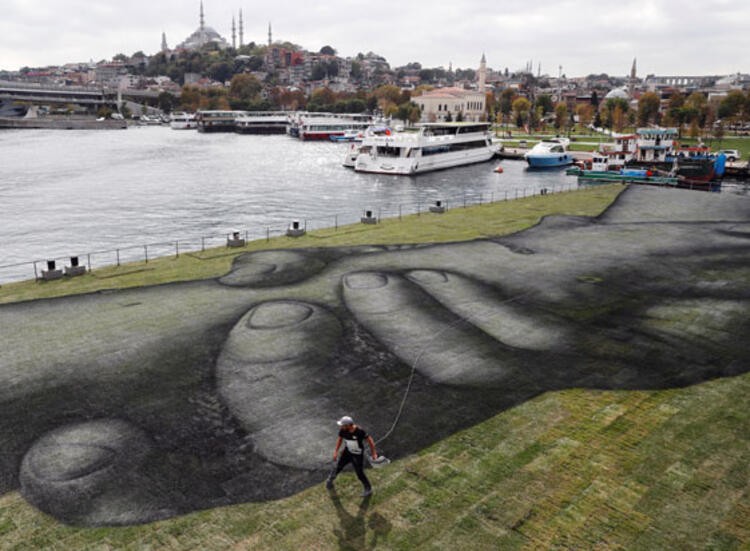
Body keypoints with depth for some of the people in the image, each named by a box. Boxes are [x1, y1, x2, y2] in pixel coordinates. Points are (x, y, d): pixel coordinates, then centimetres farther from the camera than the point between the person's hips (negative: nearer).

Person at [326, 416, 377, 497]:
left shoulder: (360, 431, -33)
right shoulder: (342, 430, -21)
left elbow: (370, 440, -19)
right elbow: (340, 439, 1)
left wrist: (374, 453, -11)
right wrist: (335, 451, 3)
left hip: (358, 455, -4)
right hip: (347, 452, 4)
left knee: (360, 474, 4)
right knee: (338, 466, 9)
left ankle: (368, 489, 30)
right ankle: (330, 479, 42)